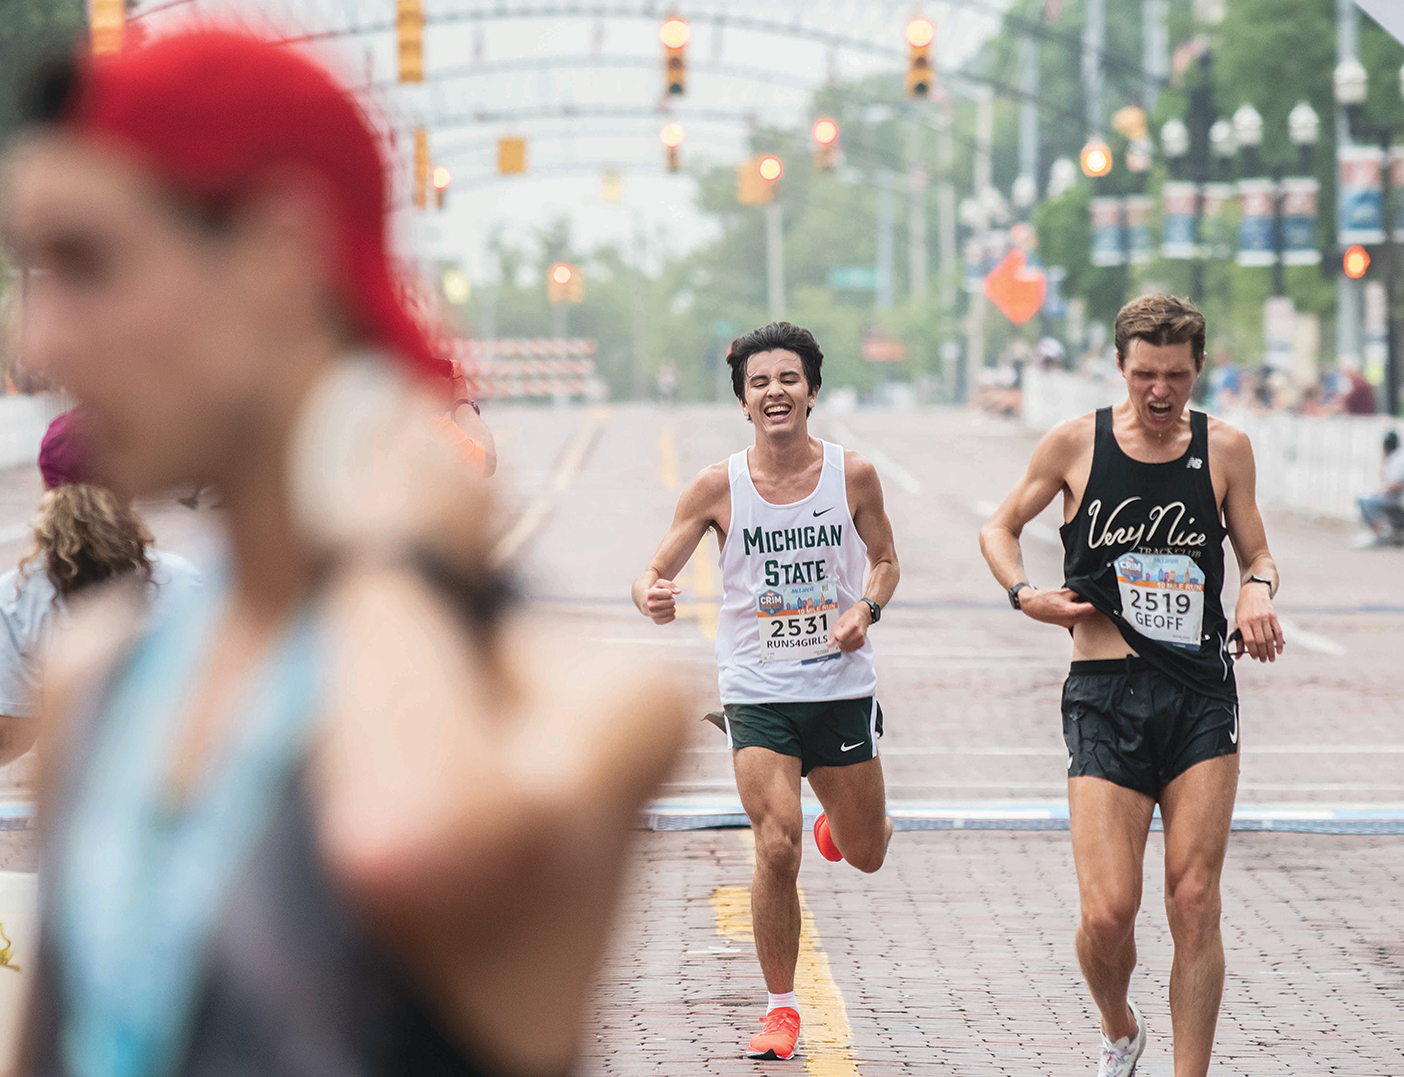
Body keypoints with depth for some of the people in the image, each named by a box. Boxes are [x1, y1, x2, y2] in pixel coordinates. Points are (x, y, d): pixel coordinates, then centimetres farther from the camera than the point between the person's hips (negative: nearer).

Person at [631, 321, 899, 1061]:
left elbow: (885, 560, 10)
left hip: (842, 689, 2)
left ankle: (839, 817, 50)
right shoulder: (717, 488, -7)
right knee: (777, 848, -15)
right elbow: (655, 573, -5)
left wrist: (867, 607, -11)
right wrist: (652, 596, -29)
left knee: (866, 855, 12)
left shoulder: (853, 475, -4)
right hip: (758, 693, -2)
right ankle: (780, 1007, 2)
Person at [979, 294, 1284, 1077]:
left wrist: (1259, 592, -6)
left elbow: (1257, 554, 16)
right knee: (1108, 911, -9)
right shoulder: (1076, 443, 2)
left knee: (1195, 902, -4)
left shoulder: (1224, 448, 6)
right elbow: (1001, 527, 15)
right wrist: (1024, 593, -3)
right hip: (1106, 694, -1)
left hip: (1201, 694, 1)